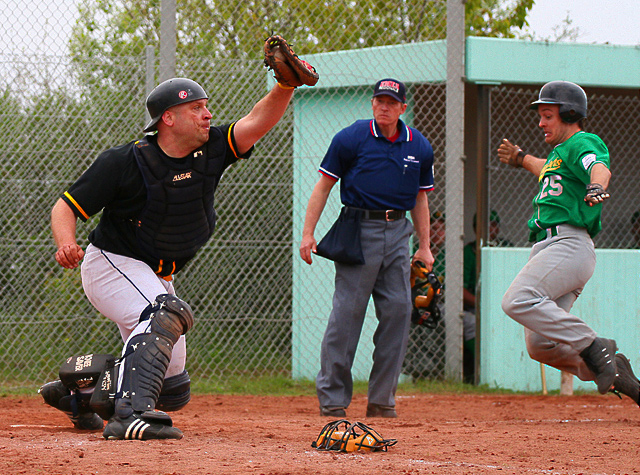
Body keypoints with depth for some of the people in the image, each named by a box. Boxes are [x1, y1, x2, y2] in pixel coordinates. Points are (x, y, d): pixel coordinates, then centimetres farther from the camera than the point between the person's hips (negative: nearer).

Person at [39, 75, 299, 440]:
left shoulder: (210, 151, -4)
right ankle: (131, 416, -49)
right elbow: (66, 207, -15)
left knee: (174, 391, 11)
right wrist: (67, 244, -36)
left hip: (156, 279, 7)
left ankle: (75, 393, 32)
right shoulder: (124, 162, -18)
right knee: (166, 314, -37)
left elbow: (259, 122, -17)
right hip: (111, 264, -7)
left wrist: (285, 87, -35)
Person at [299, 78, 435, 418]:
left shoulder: (419, 147, 10)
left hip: (397, 233, 4)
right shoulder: (350, 138, -2)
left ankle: (382, 400, 8)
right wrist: (307, 233, -7)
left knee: (398, 310, 0)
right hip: (359, 228, -4)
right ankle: (332, 399, -3)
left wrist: (424, 246, 12)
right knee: (347, 311, -8)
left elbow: (420, 199, 18)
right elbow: (323, 186, 0)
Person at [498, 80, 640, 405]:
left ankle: (595, 348, -27)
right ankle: (608, 371, 6)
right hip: (545, 249, 10)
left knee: (518, 301, -31)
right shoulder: (559, 152, 28)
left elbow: (600, 168, -25)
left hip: (569, 244, -10)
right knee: (540, 346, 0)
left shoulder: (582, 143, -1)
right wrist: (522, 159, 62)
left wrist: (596, 187, -46)